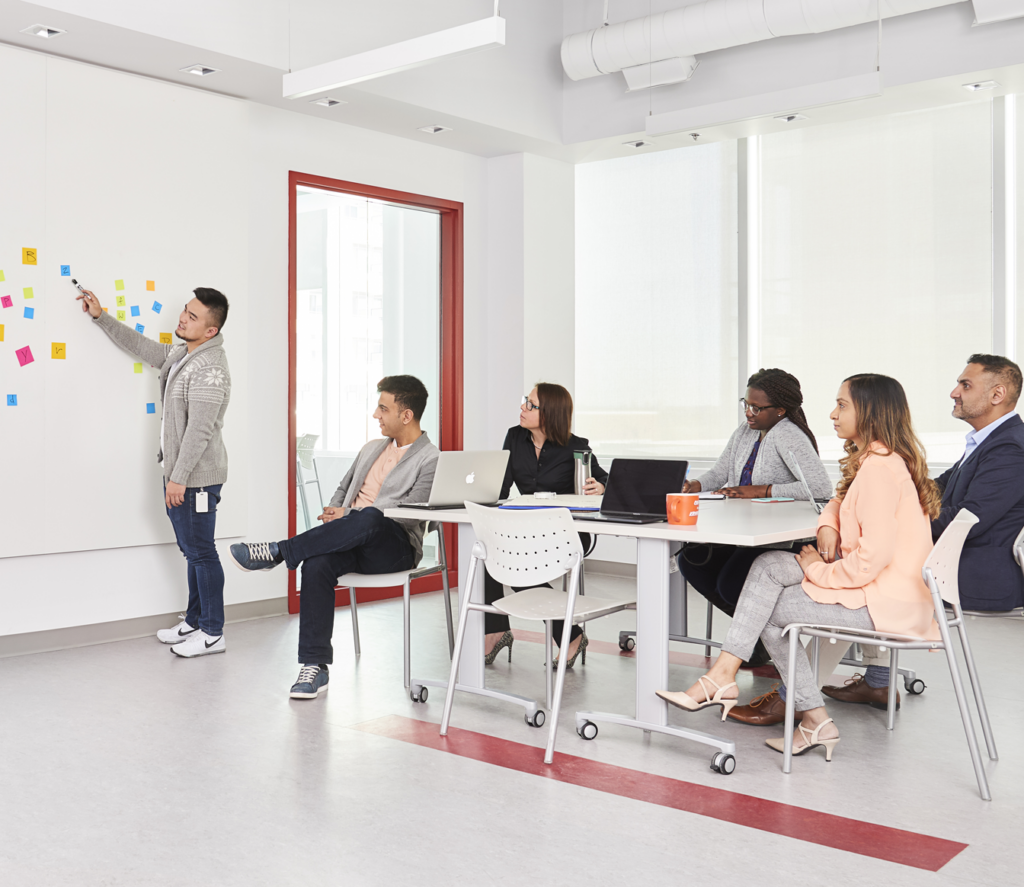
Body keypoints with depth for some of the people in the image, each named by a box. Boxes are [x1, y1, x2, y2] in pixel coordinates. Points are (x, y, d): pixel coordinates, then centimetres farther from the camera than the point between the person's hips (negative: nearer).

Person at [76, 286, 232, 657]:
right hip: (179, 473, 10)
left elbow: (199, 430, -24)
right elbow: (141, 346, 27)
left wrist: (179, 478, -23)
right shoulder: (180, 354, 11)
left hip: (196, 477, -10)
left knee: (201, 552, -3)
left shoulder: (210, 369, -21)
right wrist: (101, 317, 25)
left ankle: (212, 634, 6)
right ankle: (194, 620, 29)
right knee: (192, 551, 17)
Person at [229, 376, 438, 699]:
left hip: (395, 548, -6)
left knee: (369, 518, -40)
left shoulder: (430, 460, -1)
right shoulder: (372, 448, 24)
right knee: (317, 564, -29)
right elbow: (343, 488, 31)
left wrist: (348, 515, -13)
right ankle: (314, 667, -25)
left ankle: (277, 553, -29)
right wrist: (333, 513, 6)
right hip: (350, 542, 6)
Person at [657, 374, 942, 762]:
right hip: (872, 584, 10)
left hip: (886, 603, -10)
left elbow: (873, 557, -25)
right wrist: (829, 525, 5)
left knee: (770, 609, -8)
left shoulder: (879, 468, -20)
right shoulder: (873, 460, 12)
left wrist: (819, 571, -9)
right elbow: (843, 501, 29)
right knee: (769, 566, -1)